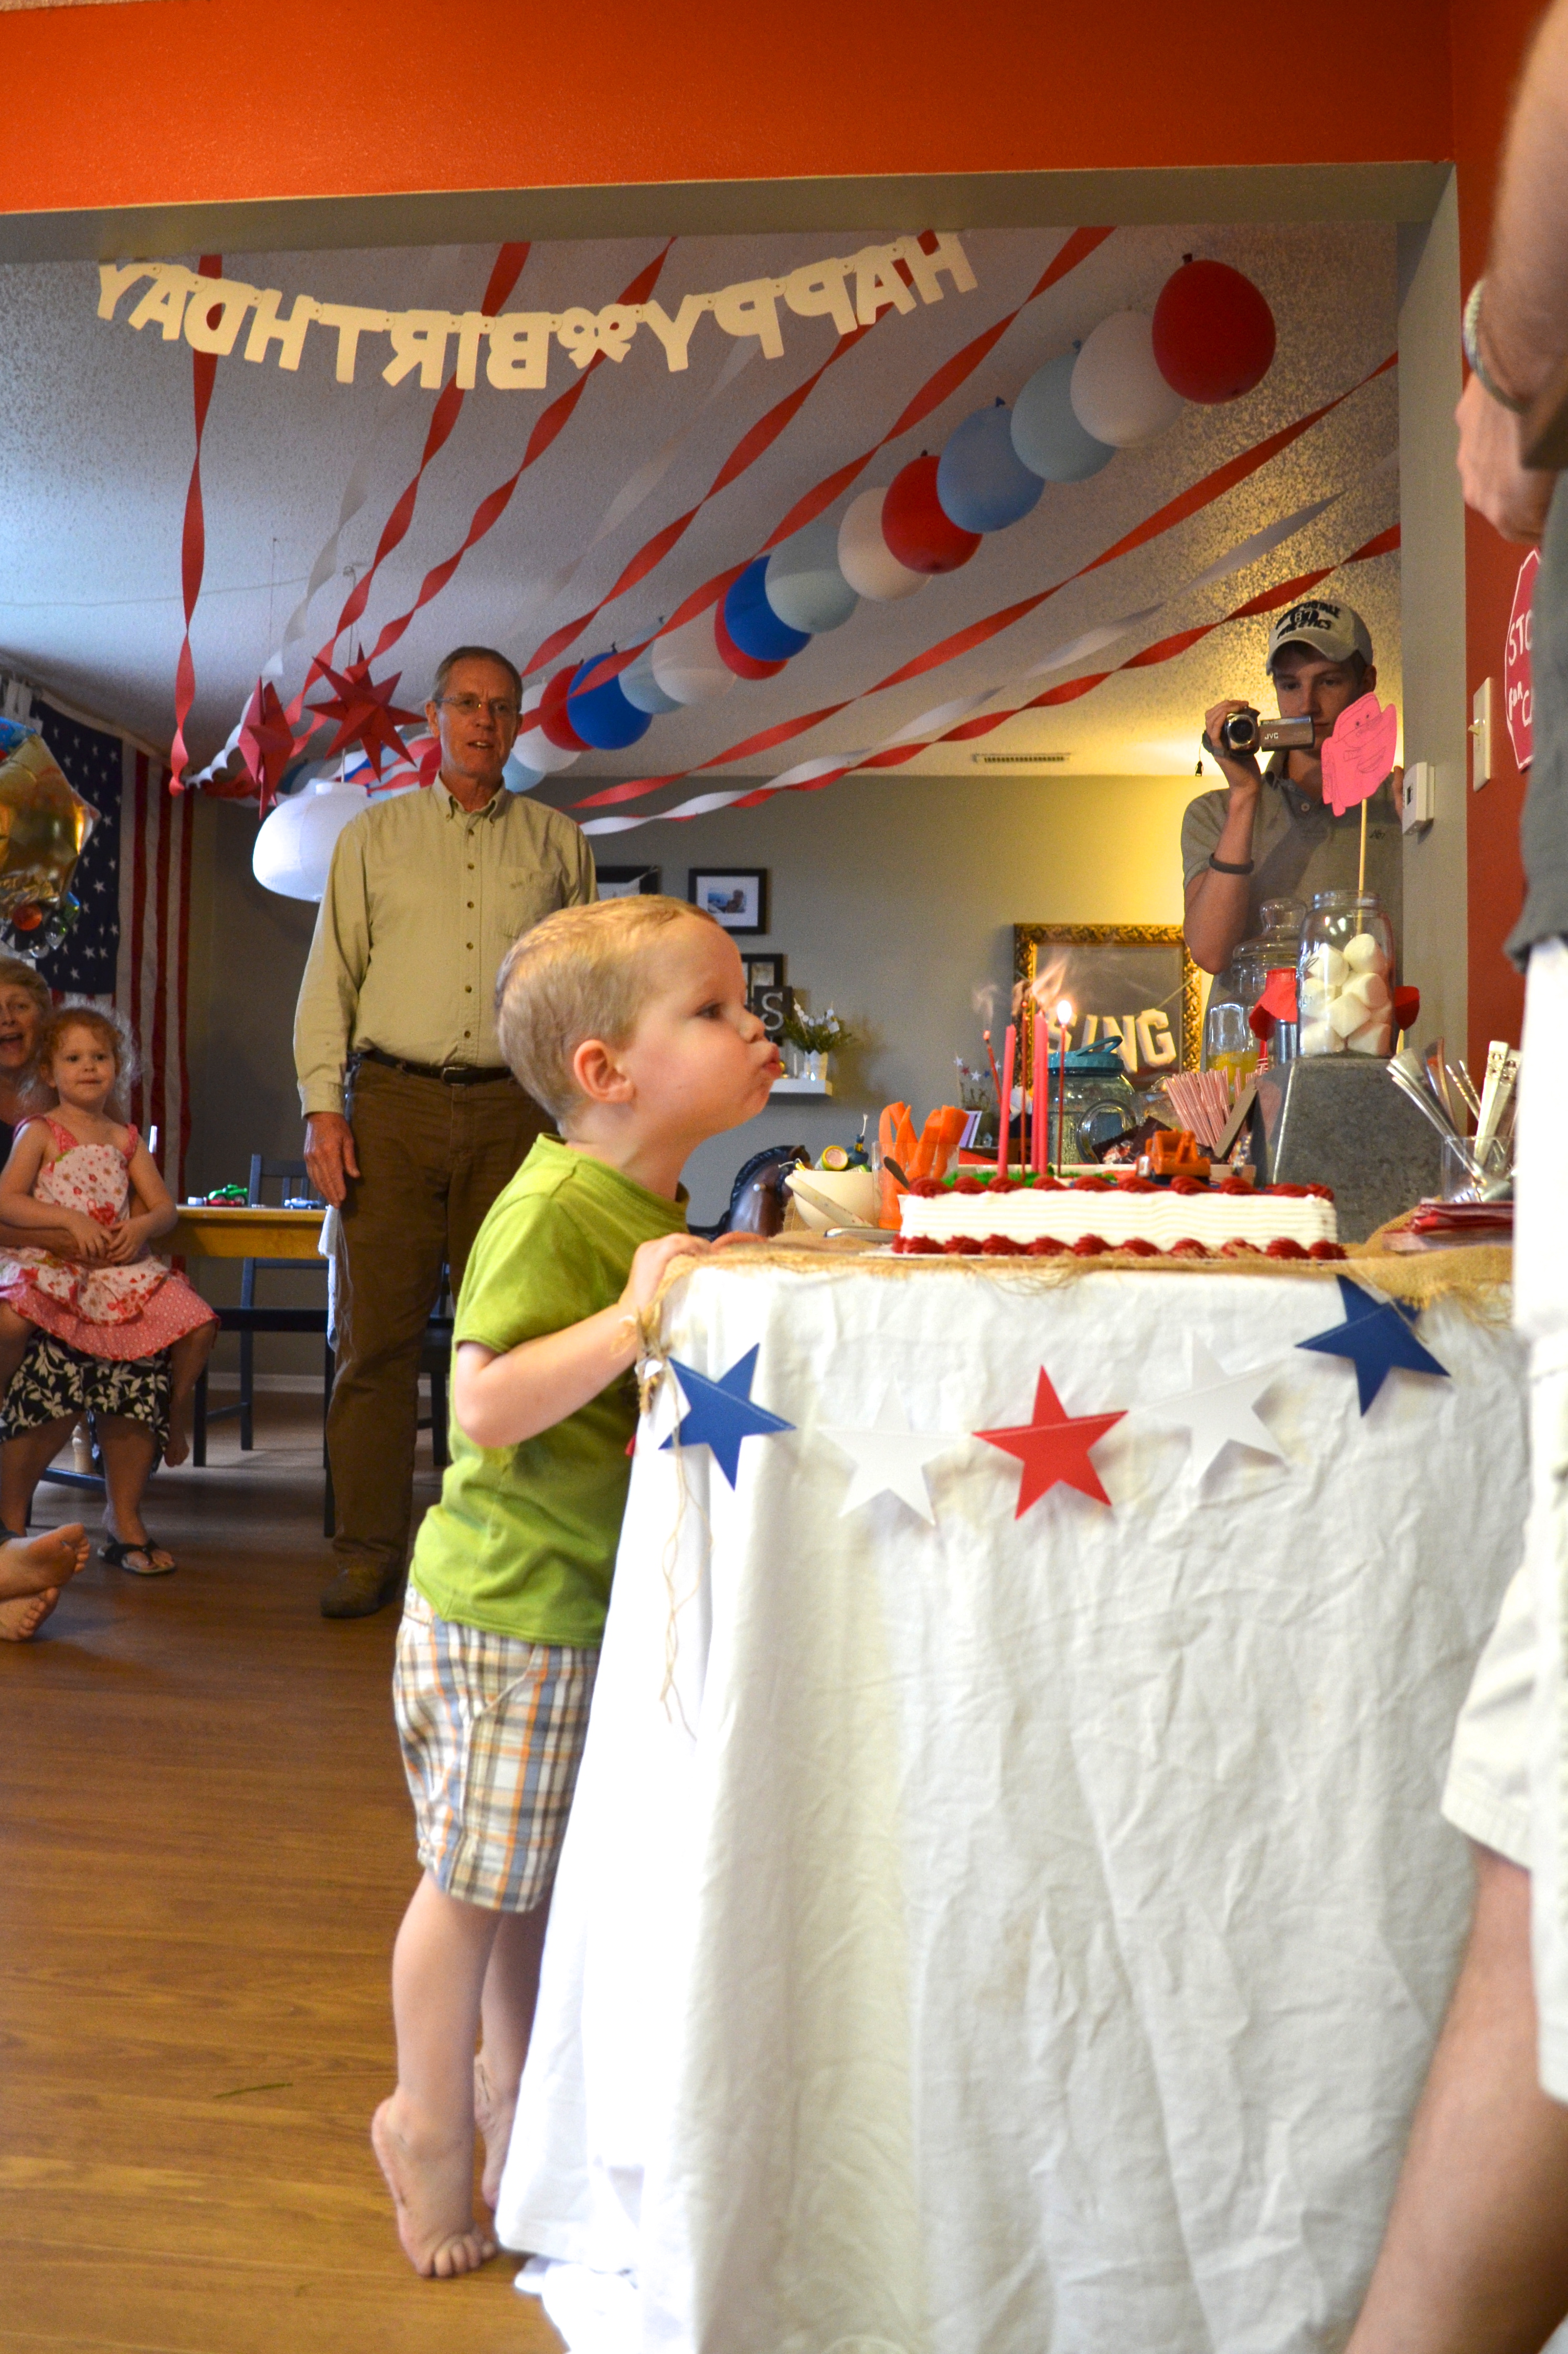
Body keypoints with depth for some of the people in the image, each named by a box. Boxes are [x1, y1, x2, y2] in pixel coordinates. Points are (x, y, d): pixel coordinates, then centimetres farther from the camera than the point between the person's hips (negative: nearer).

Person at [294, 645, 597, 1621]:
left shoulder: (559, 843, 14)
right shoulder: (374, 837, 14)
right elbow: (331, 978, 9)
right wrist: (323, 1106, -2)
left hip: (513, 1109, 0)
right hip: (394, 1103, 0)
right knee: (379, 1331, -2)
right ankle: (369, 1552, 7)